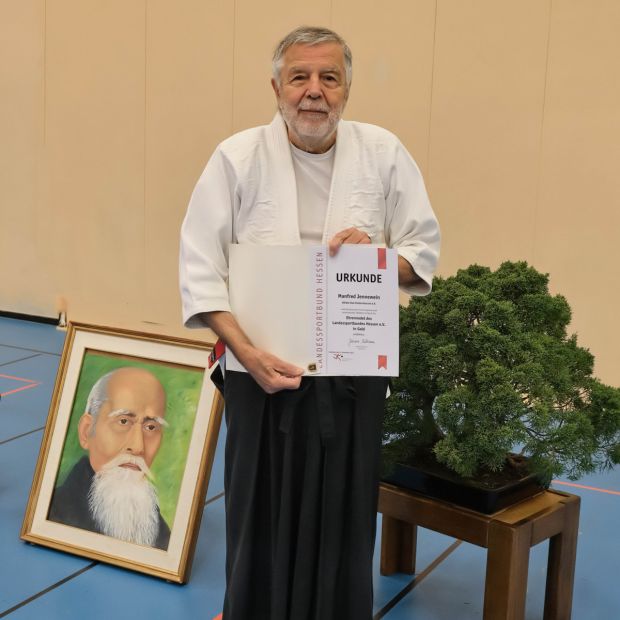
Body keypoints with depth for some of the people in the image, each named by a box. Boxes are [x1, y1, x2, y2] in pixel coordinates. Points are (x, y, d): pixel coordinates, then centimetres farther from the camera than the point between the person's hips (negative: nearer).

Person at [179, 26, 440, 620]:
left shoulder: (384, 153, -1)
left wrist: (376, 255, -17)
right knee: (263, 515, 9)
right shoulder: (237, 157, -6)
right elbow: (200, 268, -8)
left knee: (343, 517, 10)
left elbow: (425, 250, 5)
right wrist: (246, 353, -19)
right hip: (264, 369, -1)